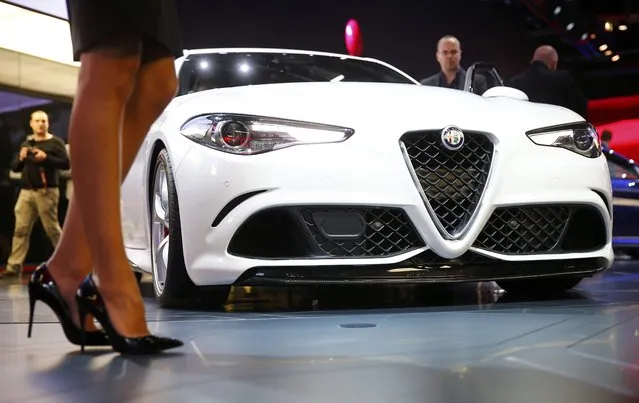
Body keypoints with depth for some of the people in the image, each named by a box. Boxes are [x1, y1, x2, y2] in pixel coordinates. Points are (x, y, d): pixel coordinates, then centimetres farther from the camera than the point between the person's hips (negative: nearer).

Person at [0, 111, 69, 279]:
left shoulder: (55, 142, 1)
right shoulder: (26, 143, 18)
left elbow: (66, 164, -9)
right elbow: (14, 167, 17)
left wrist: (46, 158, -19)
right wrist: (21, 158, -4)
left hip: (46, 192, -5)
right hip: (26, 192, 5)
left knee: (52, 229, -3)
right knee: (20, 230, -1)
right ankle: (14, 267, -1)